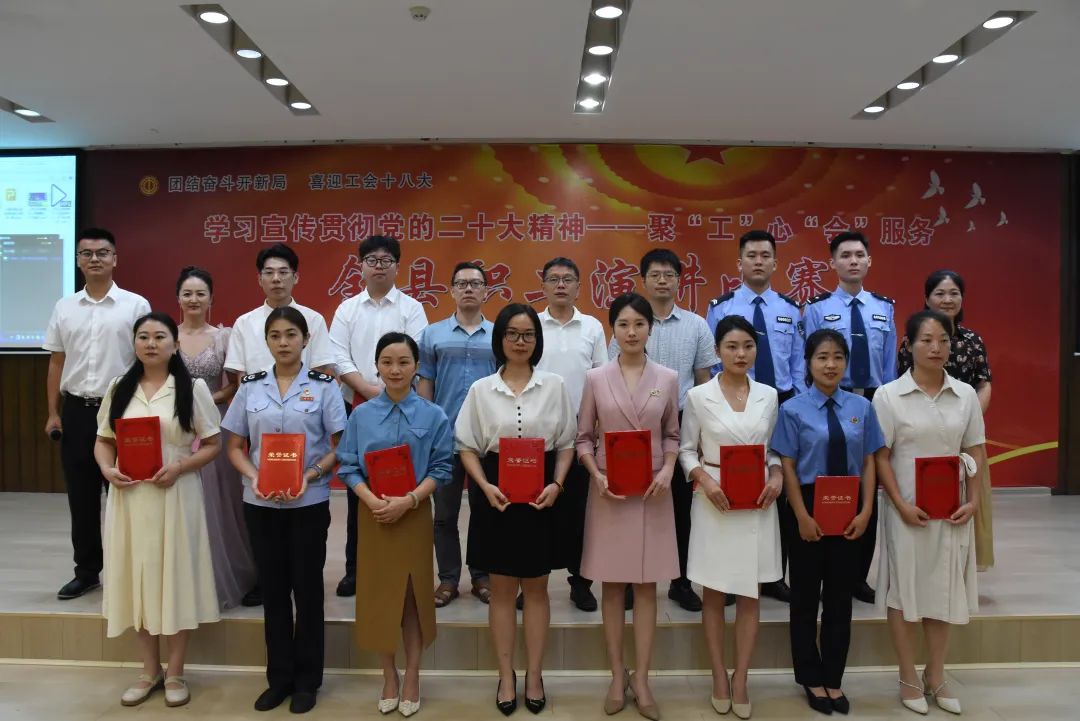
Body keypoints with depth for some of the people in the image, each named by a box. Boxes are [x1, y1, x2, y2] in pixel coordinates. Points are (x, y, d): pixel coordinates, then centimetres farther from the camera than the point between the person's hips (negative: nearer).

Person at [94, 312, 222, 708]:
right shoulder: (119, 388, 8)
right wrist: (108, 469, -8)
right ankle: (150, 670, 26)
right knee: (137, 576, 9)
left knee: (176, 576, 4)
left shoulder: (192, 387, -2)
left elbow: (212, 444, -2)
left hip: (176, 494, -3)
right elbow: (103, 440, 11)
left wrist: (180, 467, -17)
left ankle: (175, 672, 20)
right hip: (129, 495, 3)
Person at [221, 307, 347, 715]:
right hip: (260, 502, 3)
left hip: (309, 503, -2)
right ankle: (279, 677, 26)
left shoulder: (323, 386, -2)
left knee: (307, 588, 7)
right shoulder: (250, 386, 5)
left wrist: (309, 476, -18)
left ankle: (306, 680, 21)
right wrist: (254, 477, -12)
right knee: (273, 589, 11)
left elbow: (339, 447, -3)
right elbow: (235, 447, 7)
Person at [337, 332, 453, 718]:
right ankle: (389, 676, 25)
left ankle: (412, 676, 23)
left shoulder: (433, 415, -3)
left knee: (413, 594, 7)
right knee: (378, 594, 8)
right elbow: (348, 466, 0)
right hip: (373, 515, 1)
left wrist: (409, 500, -18)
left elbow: (441, 468, -5)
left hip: (415, 515, -1)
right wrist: (371, 500, -17)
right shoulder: (361, 415, 1)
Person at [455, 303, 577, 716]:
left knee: (536, 589, 10)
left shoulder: (554, 386, 1)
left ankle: (534, 675, 25)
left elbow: (566, 444, 4)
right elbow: (467, 447, 3)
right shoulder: (481, 390, 1)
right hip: (497, 496, 0)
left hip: (541, 496, 0)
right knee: (502, 589, 10)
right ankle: (506, 676, 24)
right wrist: (486, 487, -12)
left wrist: (556, 485, -11)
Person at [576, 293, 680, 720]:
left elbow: (671, 435, 8)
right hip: (609, 491, 0)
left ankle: (641, 678, 18)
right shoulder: (595, 378, -1)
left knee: (647, 585, 6)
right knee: (613, 585, 7)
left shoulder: (667, 379, 2)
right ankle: (617, 675, 20)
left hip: (652, 491, 1)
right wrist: (597, 476, -12)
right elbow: (583, 437, 2)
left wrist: (667, 471, -9)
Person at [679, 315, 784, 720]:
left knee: (750, 595, 8)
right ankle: (719, 676, 23)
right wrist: (704, 479, -15)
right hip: (714, 502, -2)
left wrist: (777, 477, -7)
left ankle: (741, 679, 21)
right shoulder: (698, 396, -3)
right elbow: (687, 450, 1)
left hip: (758, 504, 2)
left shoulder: (769, 396, 5)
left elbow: (775, 448, 11)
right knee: (714, 594, 8)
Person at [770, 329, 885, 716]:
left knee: (840, 596, 12)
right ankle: (812, 680, 27)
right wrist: (803, 516, -12)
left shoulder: (861, 407, 1)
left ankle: (834, 680, 28)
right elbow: (787, 467, -8)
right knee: (806, 596, 10)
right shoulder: (793, 409, -8)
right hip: (809, 506, -2)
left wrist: (865, 512, -6)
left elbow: (869, 463, 2)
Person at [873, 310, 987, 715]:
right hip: (907, 508, -3)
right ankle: (909, 678, 20)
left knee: (944, 589, 11)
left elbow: (976, 453, 6)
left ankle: (936, 675, 27)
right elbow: (880, 457, -7)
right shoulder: (888, 395, -7)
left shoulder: (966, 395, 2)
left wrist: (973, 501, -5)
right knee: (904, 588, 5)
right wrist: (901, 505, -14)